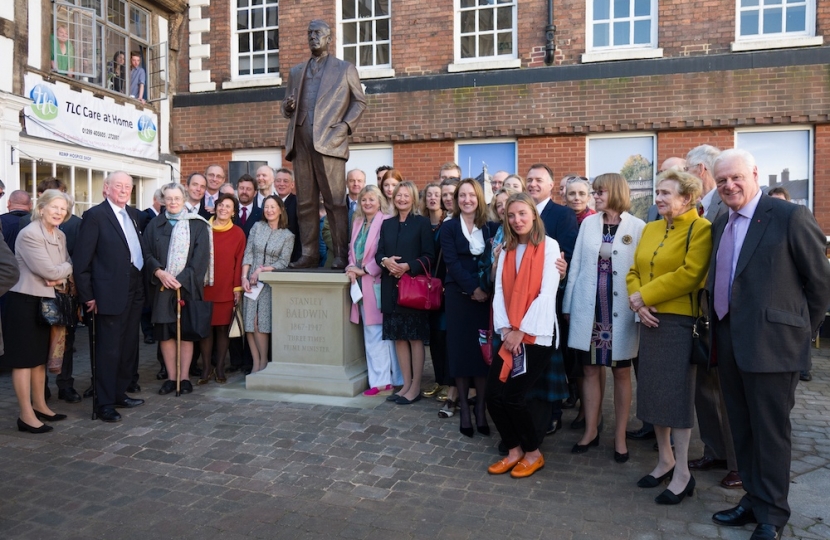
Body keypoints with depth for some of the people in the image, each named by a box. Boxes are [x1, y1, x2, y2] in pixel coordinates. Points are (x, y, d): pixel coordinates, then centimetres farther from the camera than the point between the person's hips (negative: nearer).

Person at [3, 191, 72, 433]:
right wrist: (67, 268, -5)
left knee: (40, 355, 15)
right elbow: (49, 271, -23)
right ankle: (26, 415, 5)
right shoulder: (29, 234, -17)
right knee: (24, 357, -1)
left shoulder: (60, 236, 8)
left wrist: (61, 279, -14)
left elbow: (68, 267, 8)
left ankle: (39, 405, 27)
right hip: (25, 302, -8)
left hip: (47, 302, 8)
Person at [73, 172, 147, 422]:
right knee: (109, 350, 0)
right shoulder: (95, 215, -8)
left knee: (128, 347, 15)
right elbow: (81, 259, -10)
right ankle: (105, 403, 11)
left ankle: (120, 393, 28)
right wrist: (87, 296, -11)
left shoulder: (133, 214, 12)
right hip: (111, 292, -7)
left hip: (134, 290, 7)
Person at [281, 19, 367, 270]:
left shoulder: (345, 69, 12)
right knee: (305, 203, 2)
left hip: (330, 142, -4)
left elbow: (359, 102, 10)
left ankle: (341, 255, -4)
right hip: (301, 143, 4)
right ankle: (308, 254, 6)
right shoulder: (295, 71, 23)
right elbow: (288, 107, 24)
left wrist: (346, 126, -6)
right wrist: (288, 107, 0)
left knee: (335, 202, -7)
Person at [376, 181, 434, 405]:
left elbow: (429, 256, -6)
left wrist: (408, 266, -19)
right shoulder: (387, 224, 15)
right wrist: (385, 260, -12)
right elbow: (378, 253, 10)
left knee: (415, 337, 0)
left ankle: (415, 387, 9)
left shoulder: (422, 223, 0)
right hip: (391, 286, 5)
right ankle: (406, 384, 18)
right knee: (398, 336, 8)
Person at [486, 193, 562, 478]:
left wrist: (522, 331, -14)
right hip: (510, 335, 5)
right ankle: (514, 450, 18)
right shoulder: (507, 249, 11)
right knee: (493, 393, -3)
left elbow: (547, 294, -13)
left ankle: (533, 453, 17)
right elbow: (499, 291, 4)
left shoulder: (549, 246, -6)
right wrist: (505, 329, -9)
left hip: (537, 334, -5)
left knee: (513, 396, -7)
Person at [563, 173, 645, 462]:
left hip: (621, 311, -2)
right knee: (590, 370, 10)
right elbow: (576, 264, 5)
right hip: (589, 308, 3)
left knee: (621, 373, 9)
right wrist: (569, 305, 5)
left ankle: (620, 435, 22)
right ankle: (591, 430, 24)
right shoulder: (588, 223, 4)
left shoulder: (638, 227, -4)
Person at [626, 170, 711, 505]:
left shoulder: (700, 229, -9)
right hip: (651, 320, 7)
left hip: (681, 321, -7)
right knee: (653, 390, 12)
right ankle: (665, 459, 27)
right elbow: (635, 271, 11)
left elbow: (689, 274, -20)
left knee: (677, 393, -1)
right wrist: (637, 302, -8)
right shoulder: (650, 229, 13)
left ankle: (683, 472, 12)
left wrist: (643, 295, -15)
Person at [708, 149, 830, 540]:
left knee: (771, 431, 6)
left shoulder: (790, 216, -9)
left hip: (770, 343, -7)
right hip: (729, 342, 7)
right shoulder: (721, 224, 12)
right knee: (742, 430, 16)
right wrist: (718, 330, 11)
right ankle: (753, 500, 32)